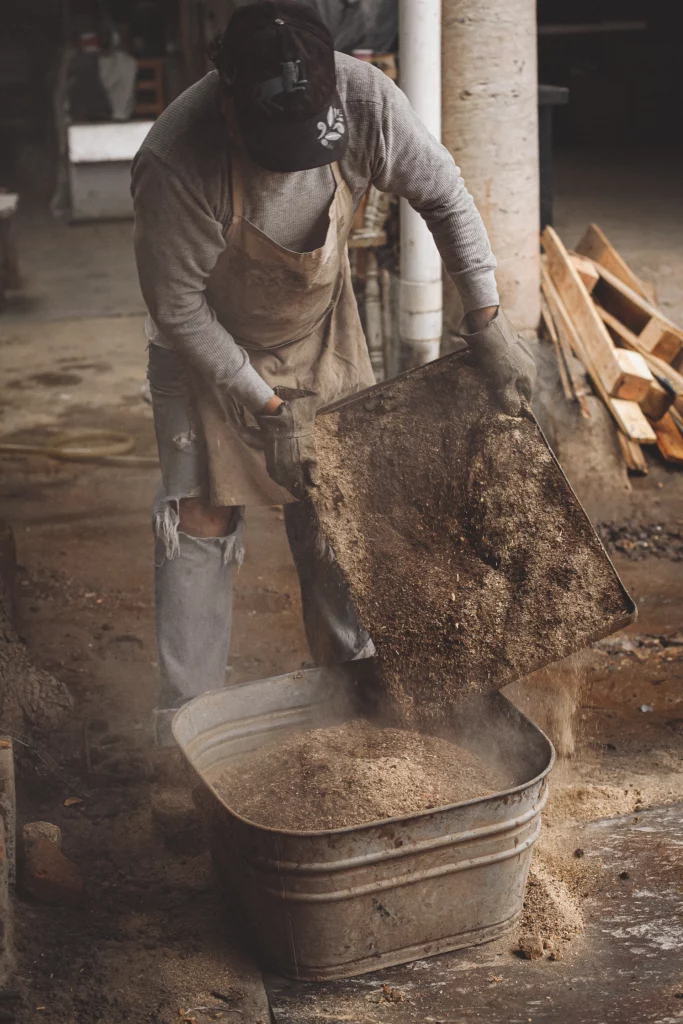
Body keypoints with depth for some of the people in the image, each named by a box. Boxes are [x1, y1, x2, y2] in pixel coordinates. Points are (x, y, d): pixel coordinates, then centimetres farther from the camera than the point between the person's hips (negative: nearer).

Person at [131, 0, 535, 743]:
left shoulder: (363, 99, -29)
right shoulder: (175, 162, -38)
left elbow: (444, 198, -12)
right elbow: (176, 304, -25)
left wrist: (489, 327, -14)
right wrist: (268, 409, -22)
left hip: (324, 333, 3)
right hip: (209, 347, -3)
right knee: (202, 516, -5)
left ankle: (351, 669, 23)